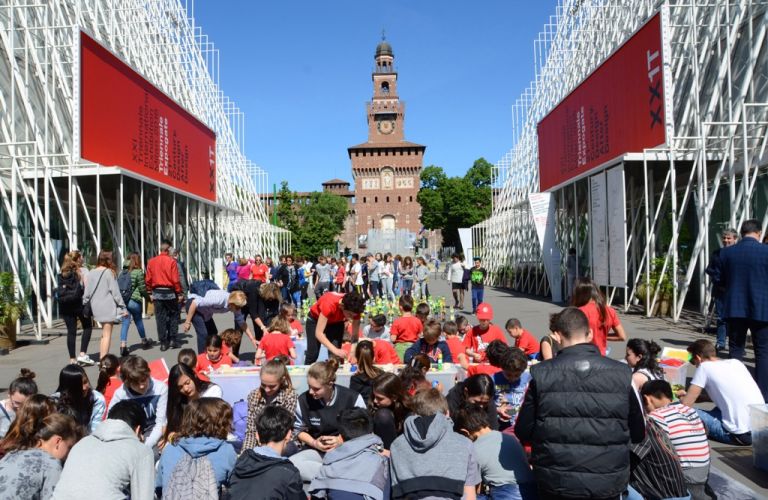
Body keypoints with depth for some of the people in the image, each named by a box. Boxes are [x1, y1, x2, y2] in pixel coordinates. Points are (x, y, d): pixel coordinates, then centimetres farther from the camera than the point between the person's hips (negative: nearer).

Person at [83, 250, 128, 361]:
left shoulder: (91, 273, 3)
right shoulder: (109, 273, -10)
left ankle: (102, 358, 18)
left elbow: (87, 292, 5)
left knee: (104, 334, 17)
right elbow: (115, 292, -9)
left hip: (96, 307, 5)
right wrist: (123, 308, -4)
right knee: (107, 334, -1)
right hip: (108, 307, -5)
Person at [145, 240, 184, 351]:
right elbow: (176, 279, -11)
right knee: (173, 315, 12)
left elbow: (147, 279, 5)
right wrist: (179, 293, -4)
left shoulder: (151, 261, 3)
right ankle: (173, 339, 8)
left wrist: (150, 293, 14)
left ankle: (163, 342, 9)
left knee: (160, 318, 7)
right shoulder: (171, 261, -8)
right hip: (169, 292, -3)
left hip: (157, 292, 3)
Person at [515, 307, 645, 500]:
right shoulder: (622, 374, -9)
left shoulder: (541, 375, -13)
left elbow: (523, 432, -4)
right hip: (608, 483, 1)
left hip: (556, 483, -1)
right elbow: (638, 434, 2)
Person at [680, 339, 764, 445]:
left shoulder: (704, 366, -5)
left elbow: (686, 404, -5)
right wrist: (689, 395, 33)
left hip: (742, 435, -7)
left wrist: (681, 398, 18)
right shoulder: (736, 362, 13)